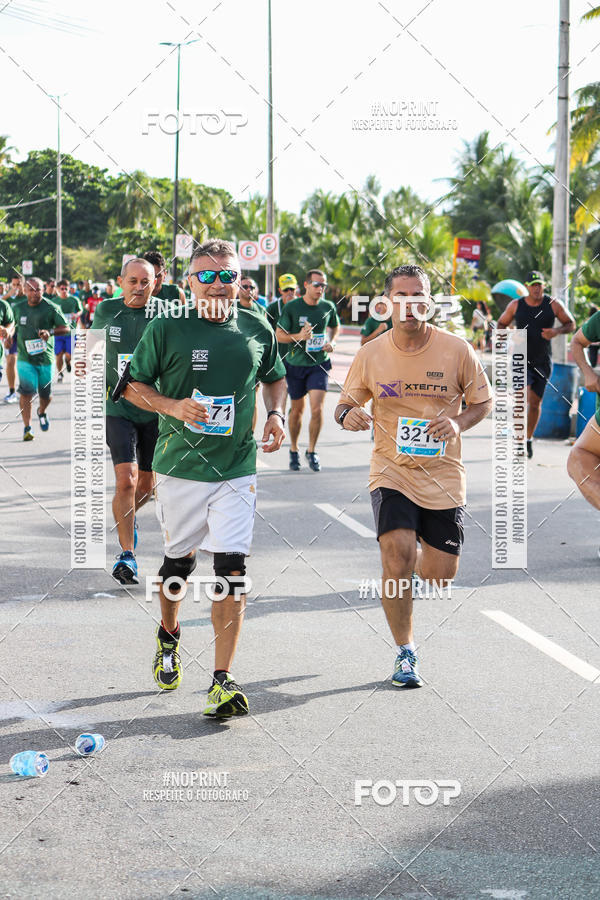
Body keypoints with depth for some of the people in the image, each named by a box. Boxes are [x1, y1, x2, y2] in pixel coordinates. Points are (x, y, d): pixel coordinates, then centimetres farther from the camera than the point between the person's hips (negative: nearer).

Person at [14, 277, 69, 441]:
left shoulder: (51, 308, -5)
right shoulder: (18, 308, 4)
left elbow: (65, 328, -6)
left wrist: (50, 332, -21)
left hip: (45, 358, 0)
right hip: (25, 358, 0)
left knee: (46, 395, 9)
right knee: (26, 392, -13)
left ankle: (42, 412, 43)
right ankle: (27, 428, -4)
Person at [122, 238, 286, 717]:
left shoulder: (257, 329, 3)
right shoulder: (167, 328, -6)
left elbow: (275, 377, 21)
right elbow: (133, 385, 2)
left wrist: (276, 413, 2)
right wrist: (173, 406, -15)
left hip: (237, 468, 1)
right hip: (180, 466, 0)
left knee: (231, 569, -11)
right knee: (179, 560, 14)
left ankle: (223, 680, -9)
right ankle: (169, 636, 45)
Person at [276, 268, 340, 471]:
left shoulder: (328, 307, 0)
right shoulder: (291, 307, -7)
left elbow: (335, 327, 20)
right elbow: (279, 335, -4)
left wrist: (332, 342, 1)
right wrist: (298, 336, -22)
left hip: (319, 365, 1)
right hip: (295, 364, -1)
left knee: (317, 409, -12)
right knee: (297, 410, 11)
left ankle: (311, 451, 6)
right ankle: (294, 450, 30)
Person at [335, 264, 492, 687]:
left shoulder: (456, 350, -6)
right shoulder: (371, 354, -4)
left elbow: (483, 401, 5)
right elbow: (346, 403, 8)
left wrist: (458, 424, -16)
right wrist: (348, 415, -17)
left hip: (443, 476, 1)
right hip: (391, 473, -1)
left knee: (441, 573, 3)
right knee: (397, 552, -20)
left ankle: (419, 562, 44)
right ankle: (405, 653, -4)